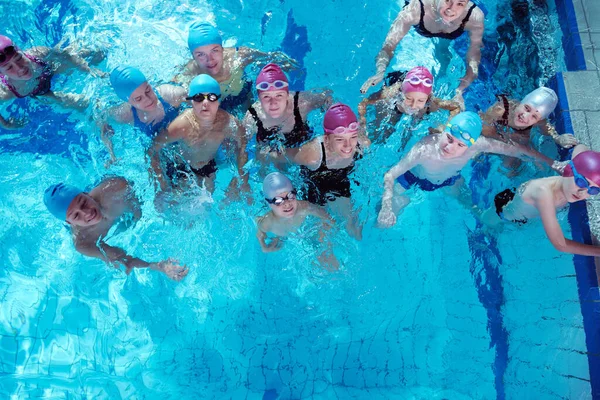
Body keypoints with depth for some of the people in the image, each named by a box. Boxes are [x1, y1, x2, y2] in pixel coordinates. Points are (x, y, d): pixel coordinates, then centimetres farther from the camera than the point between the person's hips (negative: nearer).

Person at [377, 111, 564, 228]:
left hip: (448, 179, 3)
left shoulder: (478, 144, -37)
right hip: (413, 178, -3)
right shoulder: (425, 149, -46)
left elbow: (515, 149, -21)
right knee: (386, 220, -2)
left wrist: (550, 162, -17)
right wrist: (386, 206, -55)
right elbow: (390, 176, -39)